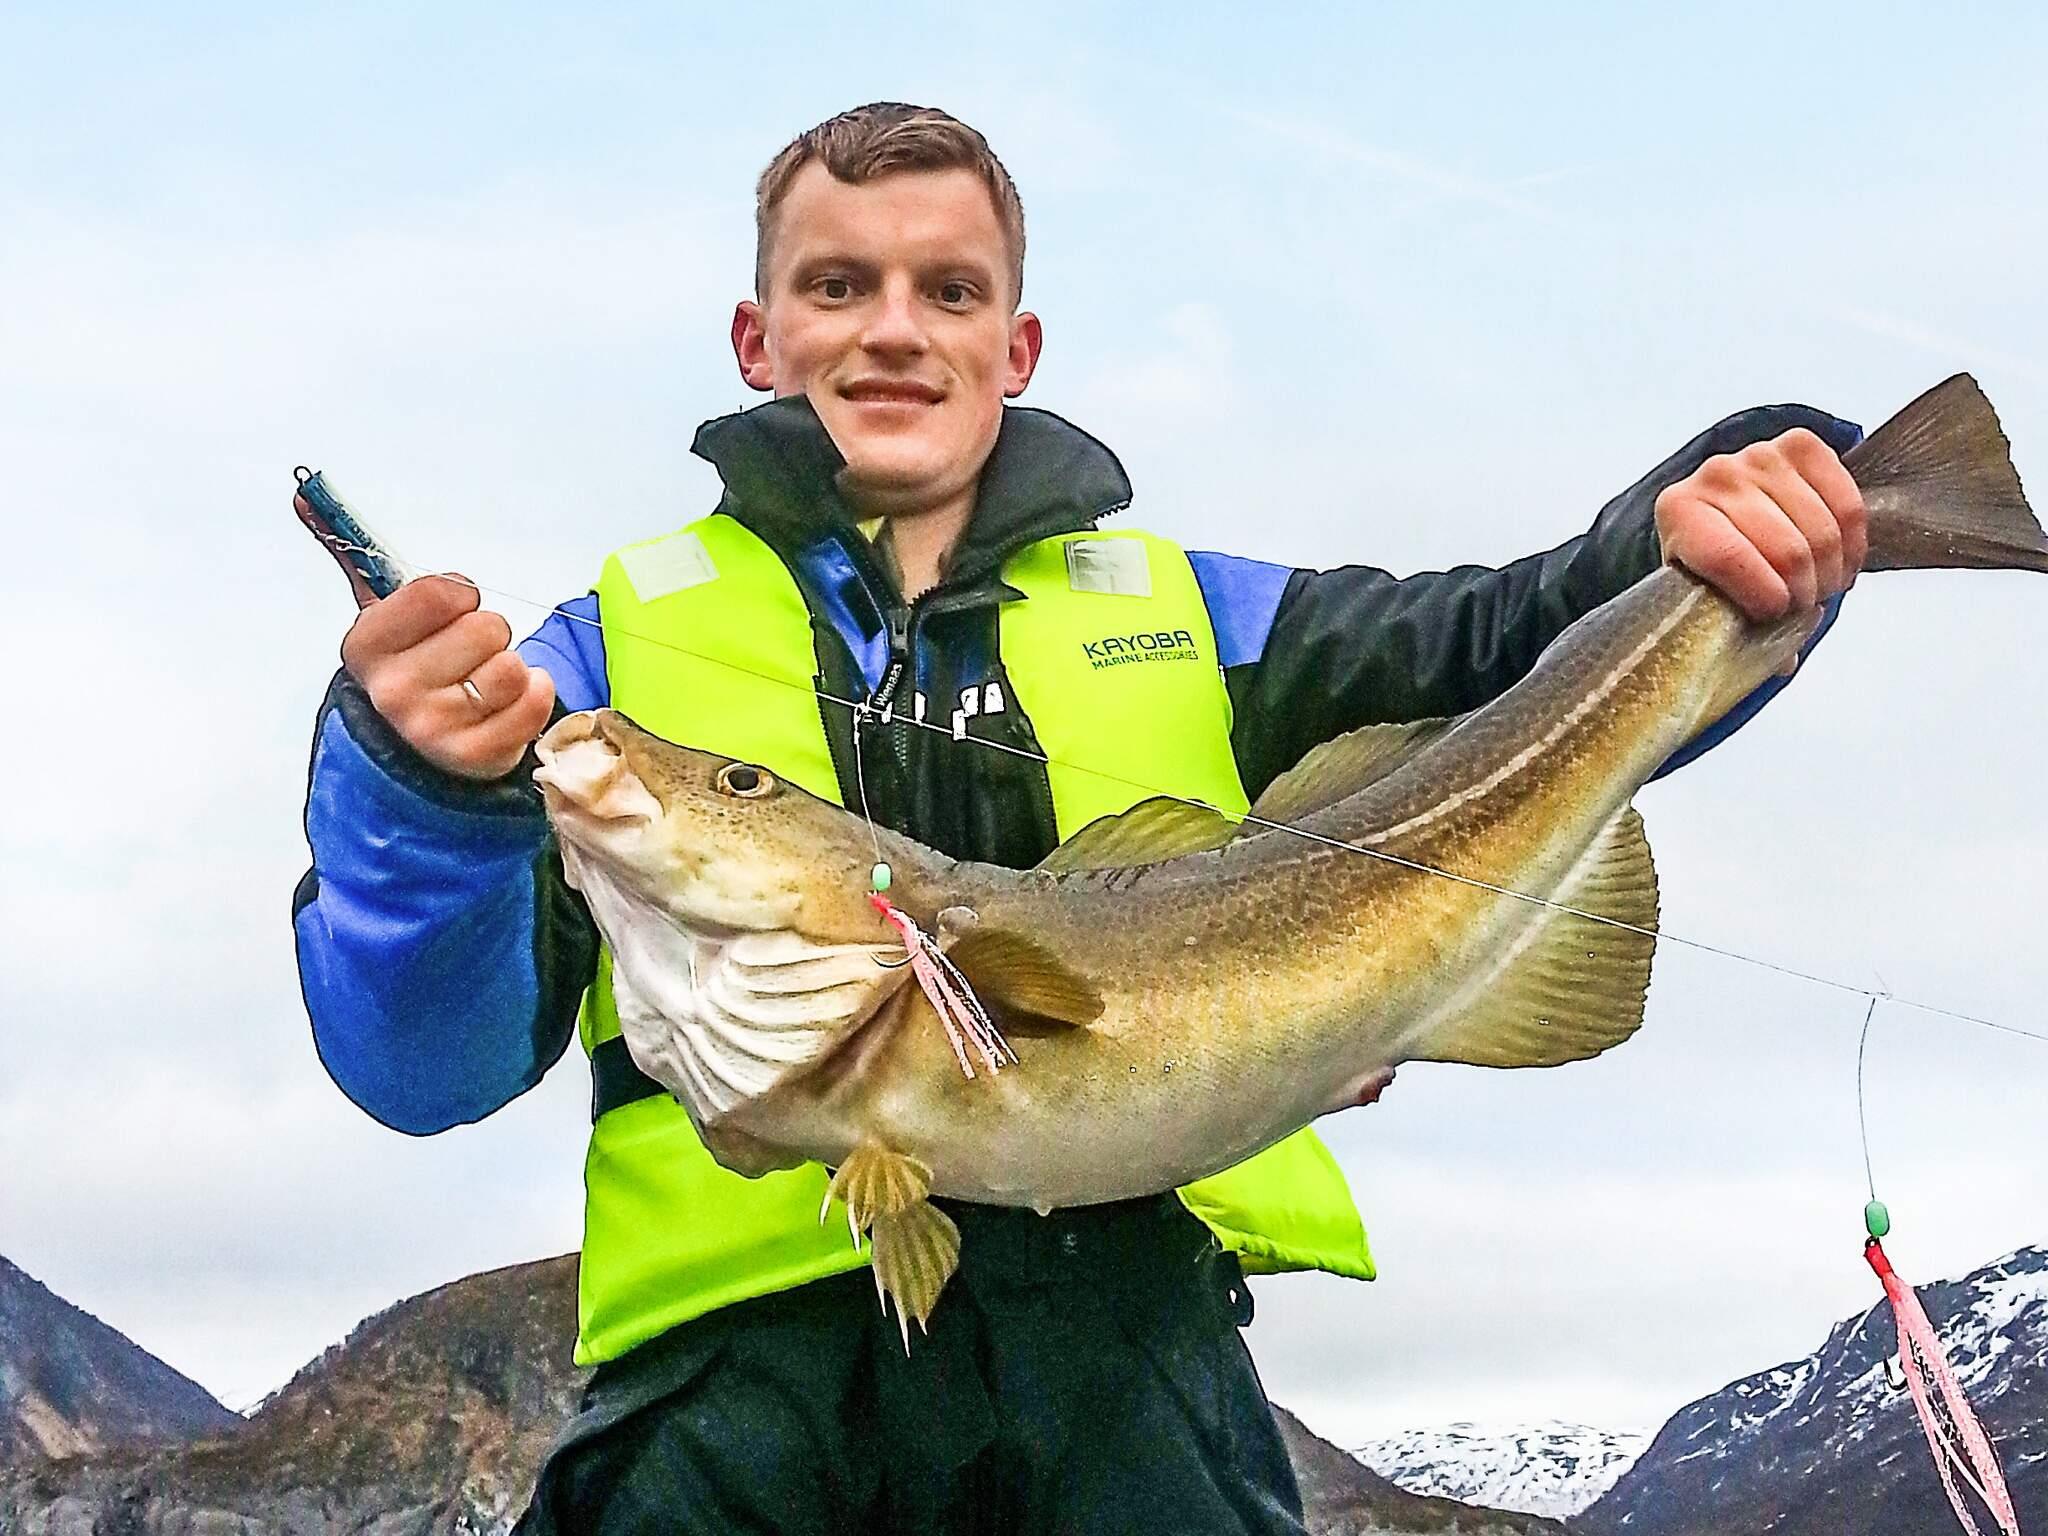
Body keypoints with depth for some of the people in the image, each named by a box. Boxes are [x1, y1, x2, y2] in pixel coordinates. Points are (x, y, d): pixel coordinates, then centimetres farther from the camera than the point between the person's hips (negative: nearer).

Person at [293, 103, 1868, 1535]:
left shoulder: (1183, 616, 21)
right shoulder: (624, 642, 14)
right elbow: (425, 1061, 4)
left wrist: (1698, 546, -10)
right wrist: (424, 792, -16)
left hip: (1130, 1345, 2)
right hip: (748, 1359, -2)